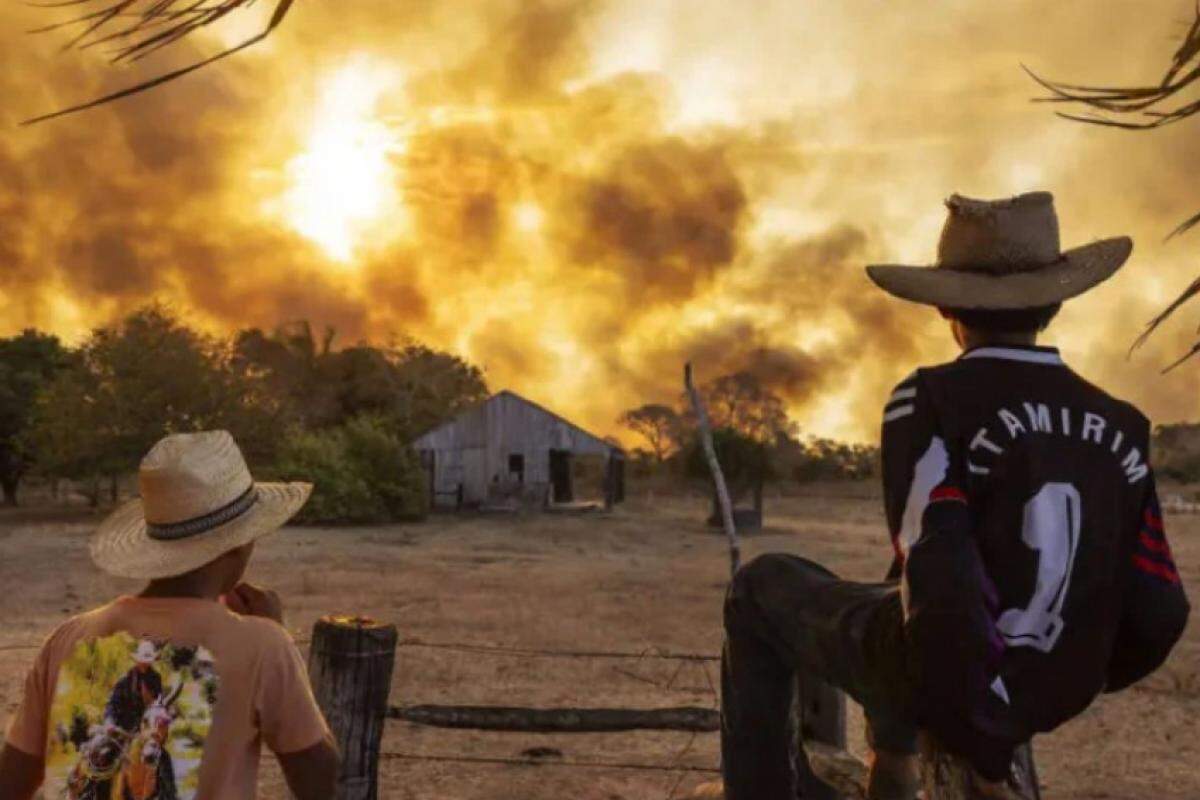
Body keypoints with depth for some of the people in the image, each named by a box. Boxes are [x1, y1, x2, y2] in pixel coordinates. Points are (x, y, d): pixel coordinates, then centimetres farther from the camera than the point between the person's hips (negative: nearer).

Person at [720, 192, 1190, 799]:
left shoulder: (930, 402, -17)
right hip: (1050, 699, 6)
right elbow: (1157, 612, -1)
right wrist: (1071, 679, 17)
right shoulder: (1118, 427, -2)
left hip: (934, 680, -5)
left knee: (760, 586, 18)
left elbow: (941, 583, -27)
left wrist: (976, 740, -14)